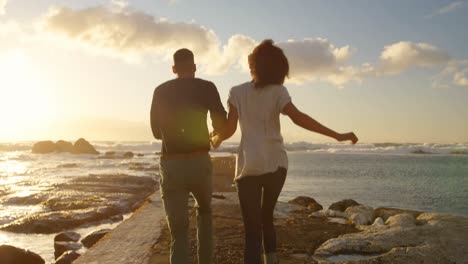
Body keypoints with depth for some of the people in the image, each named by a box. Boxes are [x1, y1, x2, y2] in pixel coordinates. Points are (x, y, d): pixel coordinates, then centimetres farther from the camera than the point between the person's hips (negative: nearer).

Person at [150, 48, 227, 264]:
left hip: (170, 165, 1)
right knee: (204, 211, 28)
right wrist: (215, 136, 20)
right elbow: (221, 123, -3)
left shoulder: (161, 91, 10)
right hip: (199, 162, -1)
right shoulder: (206, 87, 3)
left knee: (178, 230, 3)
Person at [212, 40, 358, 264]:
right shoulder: (278, 91, 0)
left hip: (248, 166, -1)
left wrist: (215, 139, 23)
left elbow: (229, 129, 0)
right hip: (275, 164, 1)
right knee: (266, 216, 25)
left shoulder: (237, 92, 3)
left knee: (252, 229, -1)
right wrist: (336, 135, -16)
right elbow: (298, 118, -15)